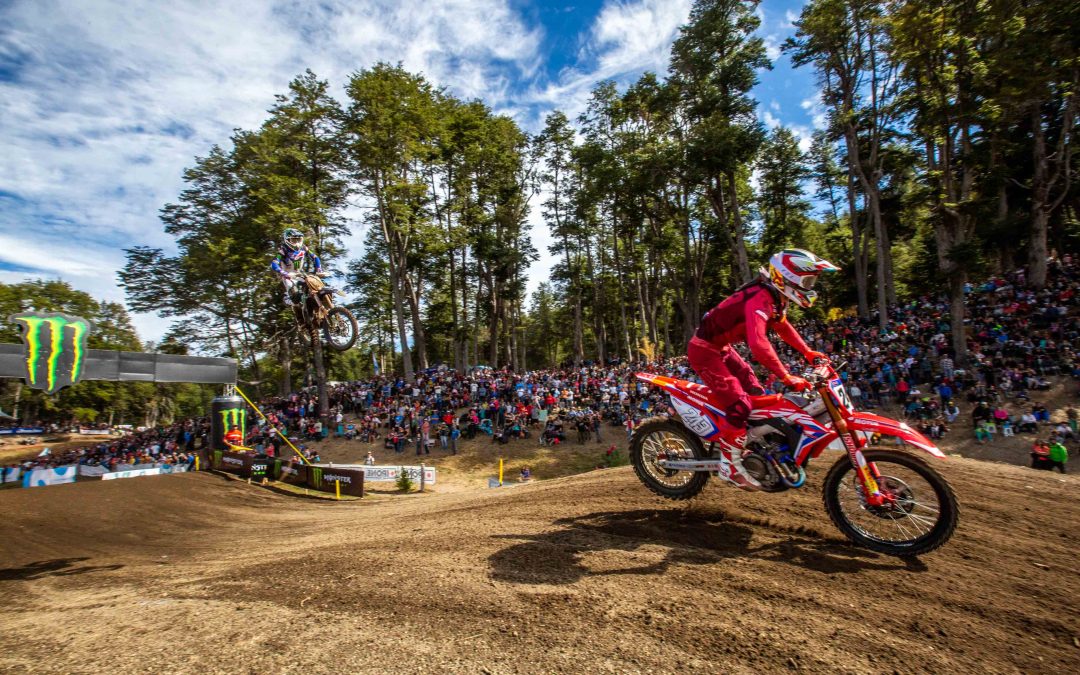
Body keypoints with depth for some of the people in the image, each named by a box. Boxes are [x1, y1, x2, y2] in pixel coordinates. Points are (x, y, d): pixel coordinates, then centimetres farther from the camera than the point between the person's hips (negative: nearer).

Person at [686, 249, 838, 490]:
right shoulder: (760, 298, -26)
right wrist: (787, 378, -35)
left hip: (723, 348, 10)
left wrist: (807, 352, 18)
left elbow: (783, 326, 24)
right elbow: (759, 345, -38)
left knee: (756, 394, 13)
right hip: (705, 351, -10)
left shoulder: (775, 297, 6)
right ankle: (729, 465, -6)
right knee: (739, 405, -16)